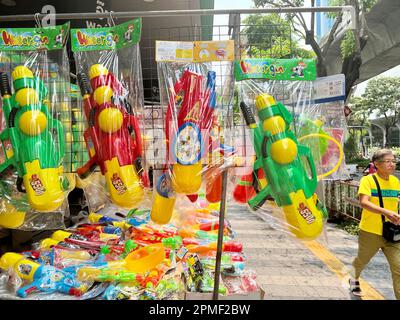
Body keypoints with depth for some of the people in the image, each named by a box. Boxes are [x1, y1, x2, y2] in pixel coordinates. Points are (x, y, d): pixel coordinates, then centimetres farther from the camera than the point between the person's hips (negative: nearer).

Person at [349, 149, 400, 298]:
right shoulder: (367, 180, -12)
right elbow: (364, 203, -26)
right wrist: (386, 212, -38)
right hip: (370, 232, -3)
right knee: (362, 260, 19)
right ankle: (354, 279, 49)